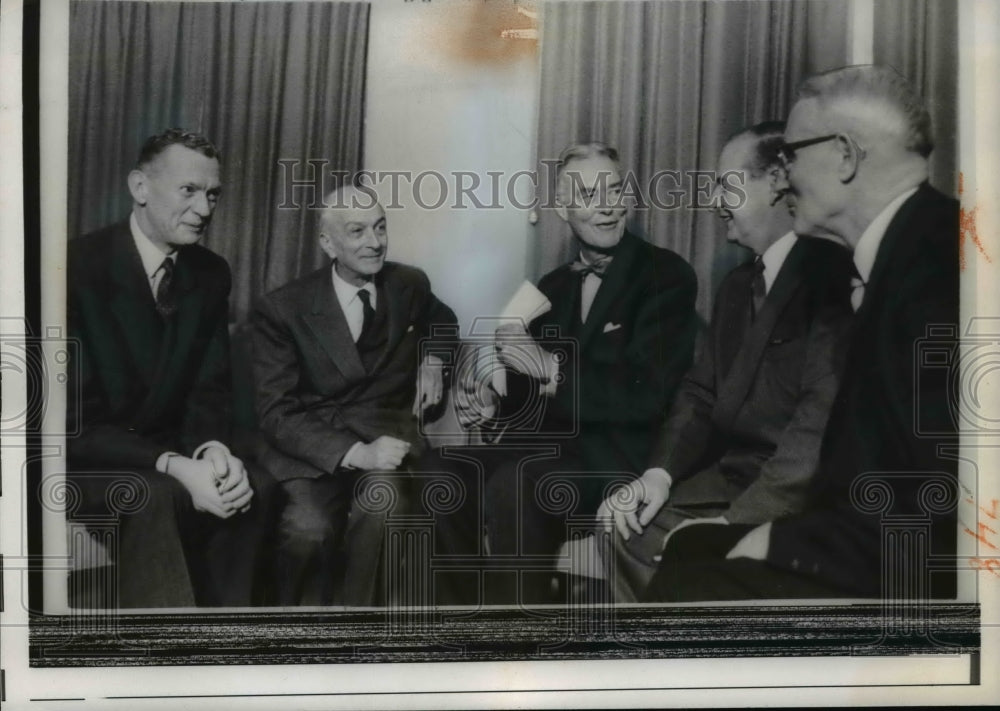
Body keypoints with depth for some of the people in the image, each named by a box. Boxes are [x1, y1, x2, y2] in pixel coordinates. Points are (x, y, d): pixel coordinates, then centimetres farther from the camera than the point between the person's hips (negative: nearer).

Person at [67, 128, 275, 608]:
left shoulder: (211, 274, 2)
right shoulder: (78, 267, -17)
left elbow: (210, 391, 4)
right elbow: (74, 420, -20)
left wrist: (213, 450, -20)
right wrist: (175, 466, -32)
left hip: (167, 456, 5)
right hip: (85, 462, -5)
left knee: (254, 486, -21)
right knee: (155, 496, -34)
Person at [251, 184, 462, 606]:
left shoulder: (409, 285, 8)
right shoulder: (282, 309, -4)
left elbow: (441, 321, 33)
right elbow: (276, 413, -10)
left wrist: (432, 360, 9)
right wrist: (354, 453, -25)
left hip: (384, 433, 2)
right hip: (310, 448, -2)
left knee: (384, 496, -34)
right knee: (309, 529, -33)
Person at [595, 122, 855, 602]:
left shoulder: (832, 275, -14)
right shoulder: (737, 286, 15)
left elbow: (823, 417, -24)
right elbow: (702, 393, 14)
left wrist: (737, 518, -27)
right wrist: (659, 472, -4)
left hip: (804, 495, -8)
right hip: (732, 477, 8)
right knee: (624, 523, -2)